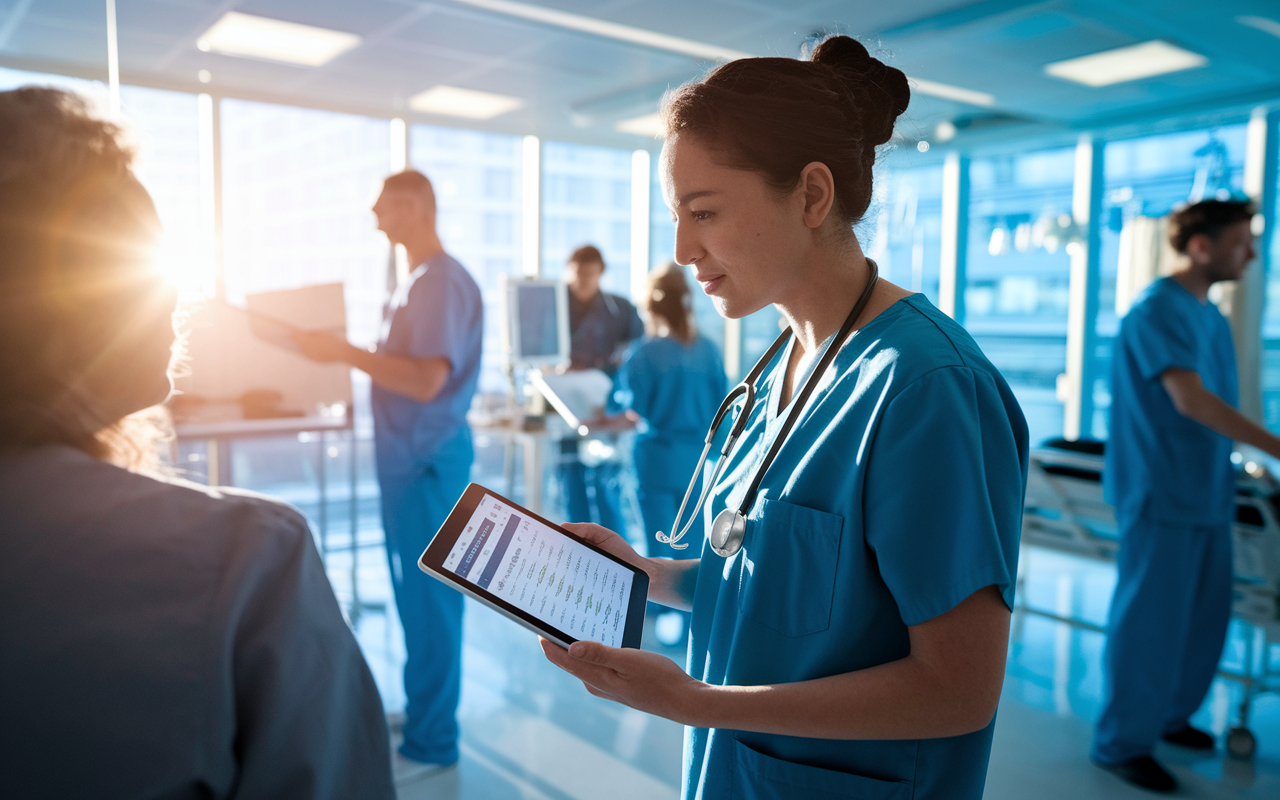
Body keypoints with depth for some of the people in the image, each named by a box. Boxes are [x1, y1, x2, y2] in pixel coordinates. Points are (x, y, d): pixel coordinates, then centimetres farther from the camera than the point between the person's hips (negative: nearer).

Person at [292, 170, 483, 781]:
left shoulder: (445, 282, -17)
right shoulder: (414, 282, 15)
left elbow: (425, 379, -25)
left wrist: (344, 352, -19)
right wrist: (346, 354, 15)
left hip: (426, 456, -10)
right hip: (405, 454, 10)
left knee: (428, 593, 0)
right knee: (414, 589, 18)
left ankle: (430, 742, 13)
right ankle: (425, 707, 34)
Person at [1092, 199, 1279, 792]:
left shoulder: (1210, 316, 13)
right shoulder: (1158, 310, -15)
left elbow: (1214, 405, 16)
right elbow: (1191, 400, -24)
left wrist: (1226, 474, 12)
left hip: (1206, 492, 9)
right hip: (1163, 493, -9)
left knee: (1205, 612, 16)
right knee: (1150, 618, -2)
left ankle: (1169, 715, 33)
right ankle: (1121, 743, 11)